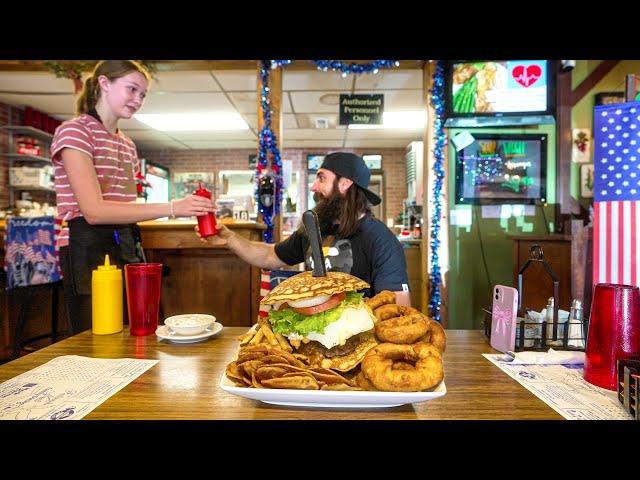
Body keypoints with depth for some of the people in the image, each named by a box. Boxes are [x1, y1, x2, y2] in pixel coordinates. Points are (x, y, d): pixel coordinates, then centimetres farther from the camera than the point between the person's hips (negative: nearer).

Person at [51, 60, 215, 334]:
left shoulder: (127, 145, 16)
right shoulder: (74, 131, -8)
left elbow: (124, 206, 13)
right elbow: (94, 210, -20)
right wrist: (171, 208, -25)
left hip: (127, 247, 7)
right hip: (88, 249, -7)